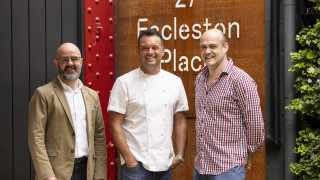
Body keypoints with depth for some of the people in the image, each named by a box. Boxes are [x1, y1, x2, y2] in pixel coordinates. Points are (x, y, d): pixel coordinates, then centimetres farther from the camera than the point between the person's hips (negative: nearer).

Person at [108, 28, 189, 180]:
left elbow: (180, 121, 9)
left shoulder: (175, 82, 5)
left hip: (165, 163, 4)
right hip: (136, 163, -3)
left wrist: (180, 154, 2)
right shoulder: (124, 82, -5)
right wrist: (129, 158, -11)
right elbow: (115, 124, -6)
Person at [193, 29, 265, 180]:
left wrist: (243, 153, 0)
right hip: (200, 166, 7)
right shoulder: (200, 78, 8)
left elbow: (254, 124, -12)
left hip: (228, 168, -6)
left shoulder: (240, 80, -14)